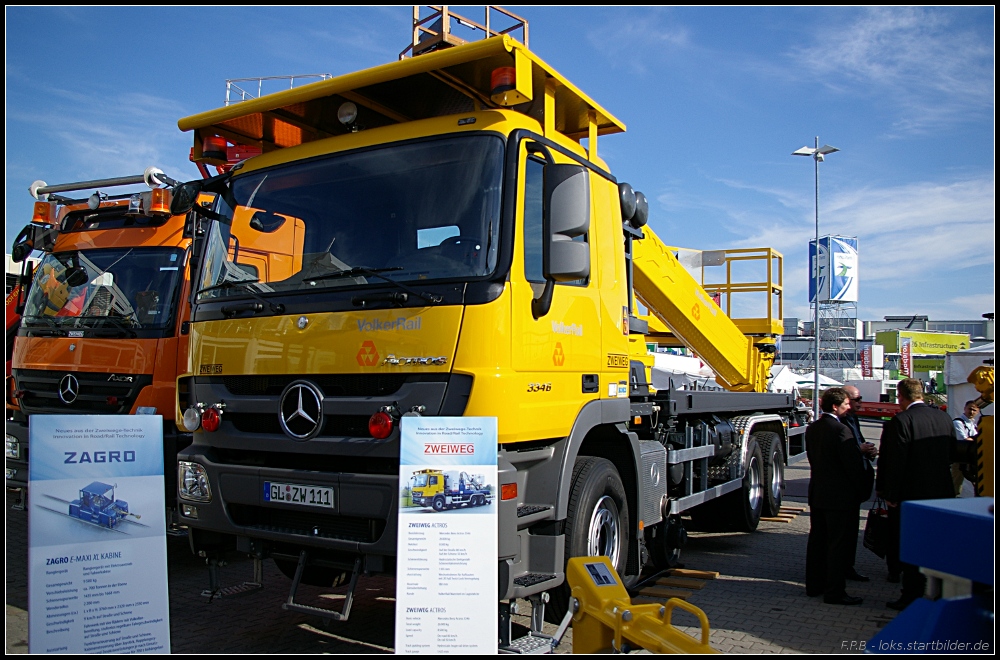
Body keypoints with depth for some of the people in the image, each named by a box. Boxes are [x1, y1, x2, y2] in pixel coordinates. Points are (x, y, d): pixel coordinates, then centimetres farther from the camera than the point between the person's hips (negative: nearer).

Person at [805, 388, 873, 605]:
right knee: (840, 544, 0)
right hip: (841, 497, -8)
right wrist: (864, 491, -4)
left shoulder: (812, 428, 7)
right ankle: (834, 591, 5)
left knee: (817, 541, 15)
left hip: (817, 494, 8)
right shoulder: (841, 430, -20)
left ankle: (814, 585, 24)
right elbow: (854, 465, -18)